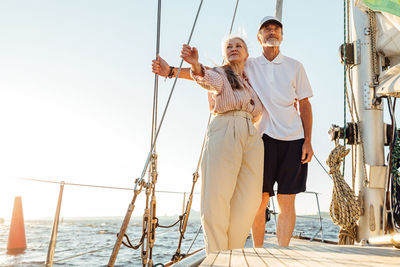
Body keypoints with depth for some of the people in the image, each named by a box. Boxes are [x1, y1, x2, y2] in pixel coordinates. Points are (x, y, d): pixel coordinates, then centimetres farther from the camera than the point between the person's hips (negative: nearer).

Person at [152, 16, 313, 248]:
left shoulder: (295, 66, 11)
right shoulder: (248, 66, 9)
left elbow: (305, 105, 11)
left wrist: (308, 141, 1)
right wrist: (172, 71, -11)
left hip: (292, 140, 1)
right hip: (263, 137, 0)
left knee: (287, 202, -1)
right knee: (260, 200, -2)